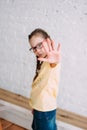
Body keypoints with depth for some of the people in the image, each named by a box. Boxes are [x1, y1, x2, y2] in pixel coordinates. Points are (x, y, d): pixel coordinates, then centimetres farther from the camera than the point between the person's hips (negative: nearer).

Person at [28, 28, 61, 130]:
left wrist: (55, 61, -71)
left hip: (46, 108, -9)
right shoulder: (42, 61, 8)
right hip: (38, 106, 9)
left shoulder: (51, 60, -21)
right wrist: (34, 104, 12)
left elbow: (53, 64, -48)